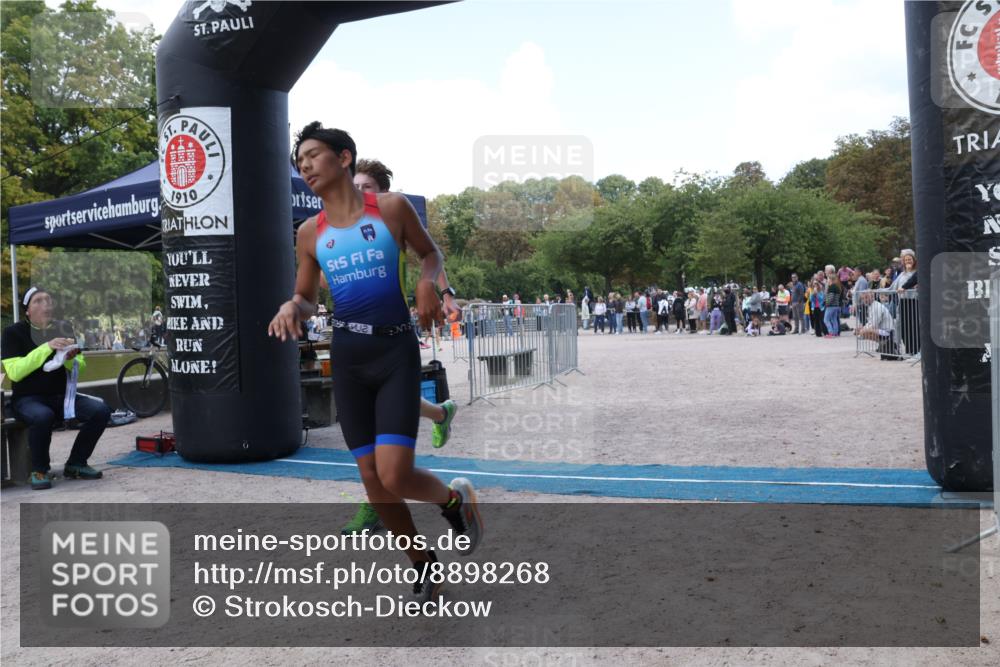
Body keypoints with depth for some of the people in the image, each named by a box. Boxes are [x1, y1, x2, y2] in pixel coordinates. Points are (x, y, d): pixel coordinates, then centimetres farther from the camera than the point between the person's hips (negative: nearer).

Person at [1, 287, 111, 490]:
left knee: (101, 410, -21)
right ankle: (39, 470, -14)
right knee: (42, 416, -38)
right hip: (27, 398, -4)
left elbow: (79, 368, 14)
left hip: (61, 396, 4)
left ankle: (76, 464, -4)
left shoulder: (62, 329, 9)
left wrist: (71, 359, -10)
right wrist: (46, 348, -23)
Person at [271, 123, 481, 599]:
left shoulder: (392, 208, -3)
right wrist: (291, 306, -9)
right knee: (373, 480, 5)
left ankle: (454, 499, 19)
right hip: (347, 356, 4)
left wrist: (427, 283, -10)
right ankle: (422, 563, 28)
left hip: (396, 350, -3)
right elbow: (307, 299, 14)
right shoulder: (310, 233, 5)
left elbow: (430, 253, 12)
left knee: (395, 477, -16)